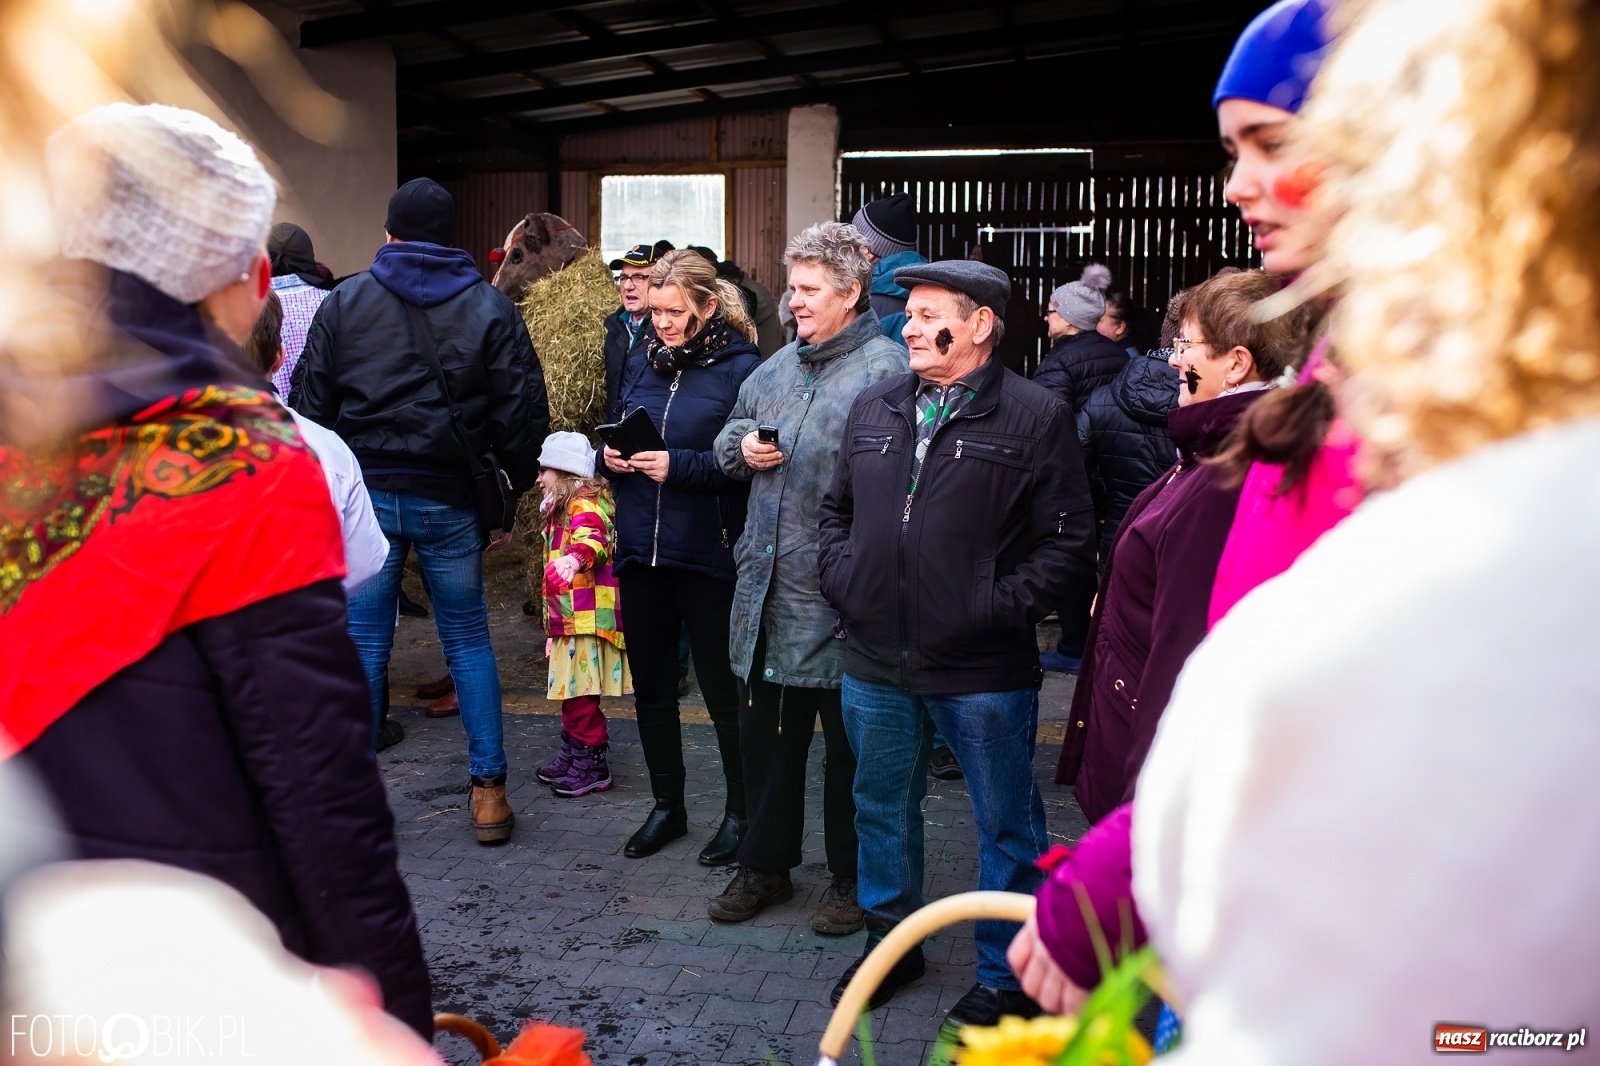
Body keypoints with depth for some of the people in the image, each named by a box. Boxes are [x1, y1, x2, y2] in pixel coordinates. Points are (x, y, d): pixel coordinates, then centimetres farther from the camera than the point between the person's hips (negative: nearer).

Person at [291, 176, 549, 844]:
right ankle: (488, 791, 11)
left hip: (363, 495, 0)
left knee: (362, 646, 7)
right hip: (451, 500, 0)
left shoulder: (343, 303, 4)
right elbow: (523, 414, -1)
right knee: (469, 643, 9)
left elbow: (310, 407, 4)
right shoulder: (490, 308, 2)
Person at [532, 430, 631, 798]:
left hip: (588, 619, -11)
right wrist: (552, 630, 32)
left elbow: (593, 540, -33)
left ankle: (592, 765, 0)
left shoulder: (585, 506, -10)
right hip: (567, 621, 11)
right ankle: (572, 755, 26)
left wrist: (575, 558, -56)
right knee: (570, 693, 16)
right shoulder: (561, 512, 23)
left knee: (581, 694, -8)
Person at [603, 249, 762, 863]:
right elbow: (620, 435, 19)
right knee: (650, 684, 14)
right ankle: (667, 806, 31)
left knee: (722, 687, 5)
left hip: (707, 554, -6)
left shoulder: (740, 368, -9)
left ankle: (740, 812, 23)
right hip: (640, 549, 6)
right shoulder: (647, 363, 11)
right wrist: (612, 456, -2)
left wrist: (680, 466, -22)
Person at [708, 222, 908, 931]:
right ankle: (765, 866, 34)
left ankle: (852, 880, 25)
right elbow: (730, 434, 25)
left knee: (847, 740, 8)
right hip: (768, 586, 7)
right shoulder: (778, 367, 14)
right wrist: (741, 446, 2)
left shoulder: (886, 370, -12)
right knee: (765, 731, 17)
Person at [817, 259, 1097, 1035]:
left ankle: (1006, 975, 26)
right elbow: (837, 508, 19)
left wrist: (1000, 606, -16)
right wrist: (842, 579, 4)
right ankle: (891, 943, 40)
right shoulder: (874, 408, 10)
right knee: (882, 808, 19)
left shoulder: (1035, 418, -7)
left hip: (983, 670, -5)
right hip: (874, 660, 5)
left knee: (1006, 823, 8)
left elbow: (1069, 540, -9)